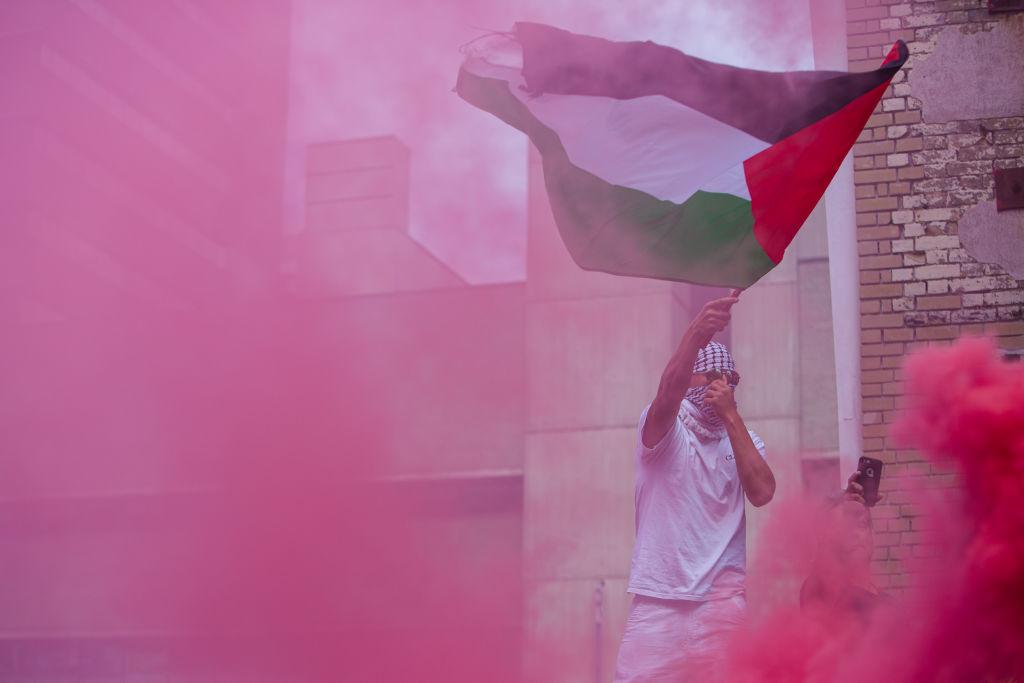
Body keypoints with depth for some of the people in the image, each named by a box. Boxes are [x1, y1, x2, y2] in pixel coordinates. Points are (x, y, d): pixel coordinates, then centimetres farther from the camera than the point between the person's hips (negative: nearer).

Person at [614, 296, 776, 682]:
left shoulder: (743, 440, 12)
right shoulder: (663, 430, 0)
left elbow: (762, 493, -7)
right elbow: (668, 392, -23)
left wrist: (731, 416, -7)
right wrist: (696, 334, -41)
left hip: (722, 596, 3)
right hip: (659, 596, -3)